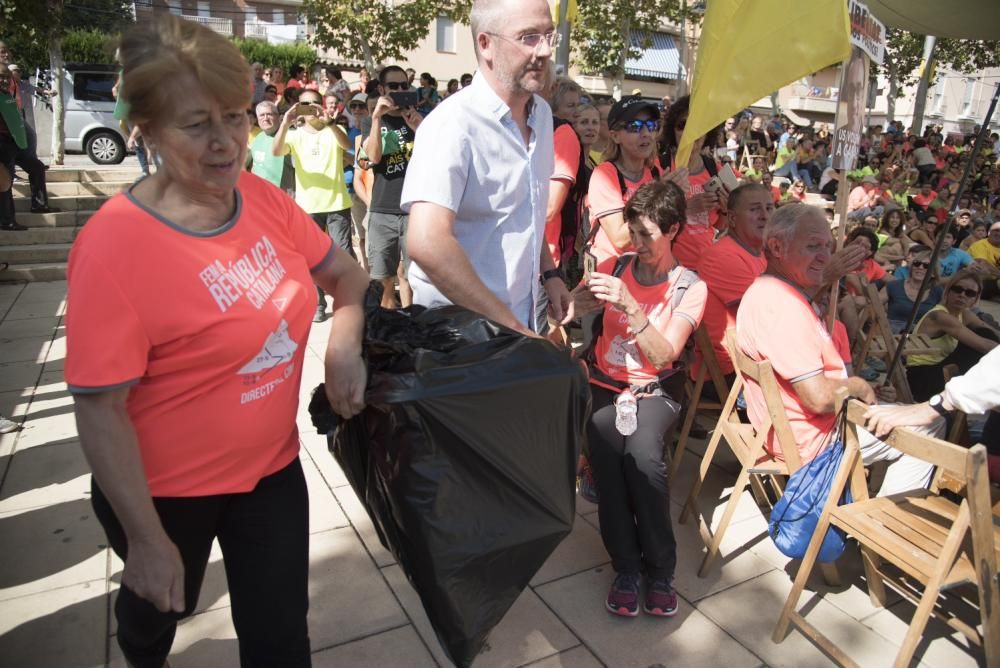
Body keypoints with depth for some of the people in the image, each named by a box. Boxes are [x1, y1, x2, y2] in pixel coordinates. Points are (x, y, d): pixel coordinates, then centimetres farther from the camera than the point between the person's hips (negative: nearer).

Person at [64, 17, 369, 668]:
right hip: (166, 491, -3)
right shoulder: (113, 244, -24)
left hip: (272, 467, 3)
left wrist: (345, 348, -13)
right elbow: (100, 408, -20)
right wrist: (146, 538, -15)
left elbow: (348, 274, 6)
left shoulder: (264, 200, -8)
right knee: (159, 607, 30)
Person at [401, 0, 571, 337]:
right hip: (458, 325, -7)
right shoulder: (453, 123, -22)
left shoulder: (542, 113, 3)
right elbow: (427, 244, -33)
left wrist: (549, 274, 8)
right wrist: (510, 327, -28)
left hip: (521, 316, 7)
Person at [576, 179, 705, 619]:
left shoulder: (690, 287, -3)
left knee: (642, 454, -31)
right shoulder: (615, 267, 3)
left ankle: (661, 569, -10)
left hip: (655, 390, -1)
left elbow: (663, 357, -16)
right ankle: (626, 567, -11)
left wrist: (630, 308, -29)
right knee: (606, 453, -29)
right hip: (606, 384, 2)